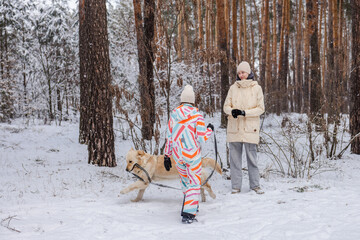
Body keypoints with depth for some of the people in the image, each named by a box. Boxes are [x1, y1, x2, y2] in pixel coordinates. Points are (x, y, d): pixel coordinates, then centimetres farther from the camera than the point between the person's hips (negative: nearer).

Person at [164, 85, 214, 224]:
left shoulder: (173, 115, 2)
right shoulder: (197, 115, -10)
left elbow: (169, 138, 5)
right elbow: (201, 138, -11)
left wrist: (167, 156, 13)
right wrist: (210, 130, 9)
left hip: (178, 155, 4)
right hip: (193, 155, -4)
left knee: (185, 178, 24)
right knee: (194, 182, 2)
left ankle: (189, 203, 35)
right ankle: (188, 213, -7)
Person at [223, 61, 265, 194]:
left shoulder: (256, 88, 2)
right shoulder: (233, 88, 9)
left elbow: (261, 108, -2)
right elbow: (226, 106, 9)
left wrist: (244, 112, -15)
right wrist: (232, 111, -15)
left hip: (250, 128, -2)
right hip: (234, 128, 2)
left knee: (252, 157, 0)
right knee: (235, 157, 4)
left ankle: (255, 185, 12)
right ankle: (236, 186, 11)